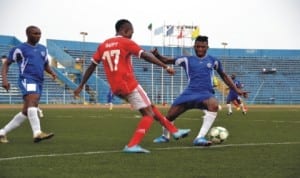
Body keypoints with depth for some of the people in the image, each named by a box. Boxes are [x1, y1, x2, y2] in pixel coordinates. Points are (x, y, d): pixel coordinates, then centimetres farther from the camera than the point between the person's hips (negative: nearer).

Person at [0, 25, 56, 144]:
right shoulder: (20, 49, 4)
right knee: (32, 102, -30)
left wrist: (51, 73, 8)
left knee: (26, 112, 7)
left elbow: (46, 65, 31)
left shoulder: (43, 49, 21)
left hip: (39, 82, 7)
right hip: (27, 79, -7)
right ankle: (37, 133, -43)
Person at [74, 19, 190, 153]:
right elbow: (146, 56, -12)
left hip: (116, 88, 8)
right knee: (149, 114, -1)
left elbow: (91, 66, 14)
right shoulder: (126, 43, -4)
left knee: (149, 107, 20)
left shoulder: (103, 45, 14)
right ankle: (132, 145, -15)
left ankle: (174, 131, 25)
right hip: (129, 85, -8)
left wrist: (81, 86, 19)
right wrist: (166, 67, -12)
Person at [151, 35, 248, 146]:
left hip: (206, 93, -1)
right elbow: (167, 61, 5)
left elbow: (224, 76, 24)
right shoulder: (187, 60, 10)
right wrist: (157, 56, -16)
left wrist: (236, 90, 19)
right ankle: (165, 136, 32)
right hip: (190, 92, 1)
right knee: (170, 116, -4)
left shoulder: (213, 61, 12)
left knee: (214, 105, -37)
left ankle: (200, 138, -38)